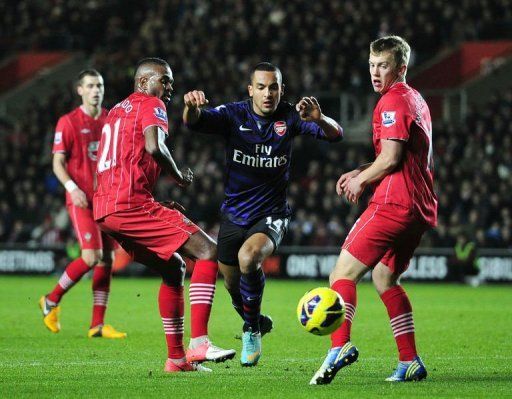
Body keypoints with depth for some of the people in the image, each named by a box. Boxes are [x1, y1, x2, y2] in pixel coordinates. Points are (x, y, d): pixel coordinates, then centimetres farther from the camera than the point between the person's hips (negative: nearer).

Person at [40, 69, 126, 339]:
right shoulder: (68, 122, -4)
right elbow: (58, 163, -5)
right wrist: (73, 188, -20)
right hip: (81, 200, -6)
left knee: (107, 258, 1)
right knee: (92, 256, -17)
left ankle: (97, 325, 5)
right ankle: (51, 301, 3)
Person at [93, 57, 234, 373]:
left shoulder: (116, 111, 29)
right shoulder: (151, 105, 1)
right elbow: (154, 146, -20)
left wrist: (156, 206, 24)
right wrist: (179, 176, -2)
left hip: (104, 208, 9)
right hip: (131, 202, -9)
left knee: (173, 268, 20)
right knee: (209, 252, -10)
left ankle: (176, 357, 18)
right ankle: (199, 343, -22)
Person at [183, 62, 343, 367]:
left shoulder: (289, 118, -9)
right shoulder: (234, 115, -9)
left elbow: (335, 134, -16)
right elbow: (194, 122, -25)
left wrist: (319, 119, -40)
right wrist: (192, 106, -50)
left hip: (271, 214, -3)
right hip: (234, 213, 3)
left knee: (249, 257, -31)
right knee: (233, 285, 12)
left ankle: (252, 330, -11)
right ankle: (257, 323, 45)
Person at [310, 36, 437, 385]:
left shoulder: (393, 101, -8)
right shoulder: (417, 101, 21)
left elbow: (390, 159, -16)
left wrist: (361, 181, 0)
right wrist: (361, 173, 18)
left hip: (394, 203, -10)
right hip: (421, 208, 10)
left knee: (343, 273, -12)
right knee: (384, 277, 20)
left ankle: (340, 345, -31)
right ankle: (410, 362, 16)